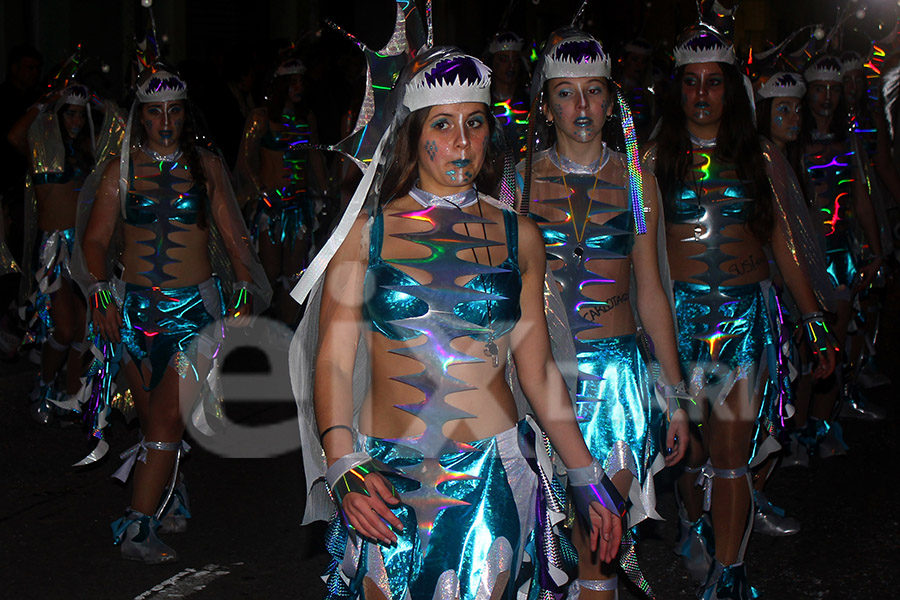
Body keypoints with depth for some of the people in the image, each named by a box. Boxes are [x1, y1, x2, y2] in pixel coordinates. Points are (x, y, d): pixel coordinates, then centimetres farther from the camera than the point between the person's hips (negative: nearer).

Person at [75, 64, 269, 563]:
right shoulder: (121, 170, 6)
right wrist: (101, 294, -10)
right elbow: (95, 239, 3)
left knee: (169, 416, -10)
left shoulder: (206, 167, 8)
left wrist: (243, 292, 3)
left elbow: (232, 235, 12)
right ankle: (169, 498, 27)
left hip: (195, 305, -1)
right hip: (135, 306, 1)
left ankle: (137, 528, -8)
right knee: (152, 416, 6)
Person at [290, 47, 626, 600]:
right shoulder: (365, 232, 2)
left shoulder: (519, 238, 6)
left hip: (491, 480, 1)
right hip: (383, 479, 0)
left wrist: (587, 478, 10)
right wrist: (345, 467, -19)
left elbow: (538, 372, 11)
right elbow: (333, 362, -4)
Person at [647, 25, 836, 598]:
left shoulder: (762, 158, 8)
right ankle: (697, 525, 35)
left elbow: (785, 245, 11)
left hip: (746, 315, 0)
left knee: (732, 456, -5)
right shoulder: (657, 160, 5)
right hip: (679, 313, 0)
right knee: (690, 447, 7)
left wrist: (815, 322, 8)